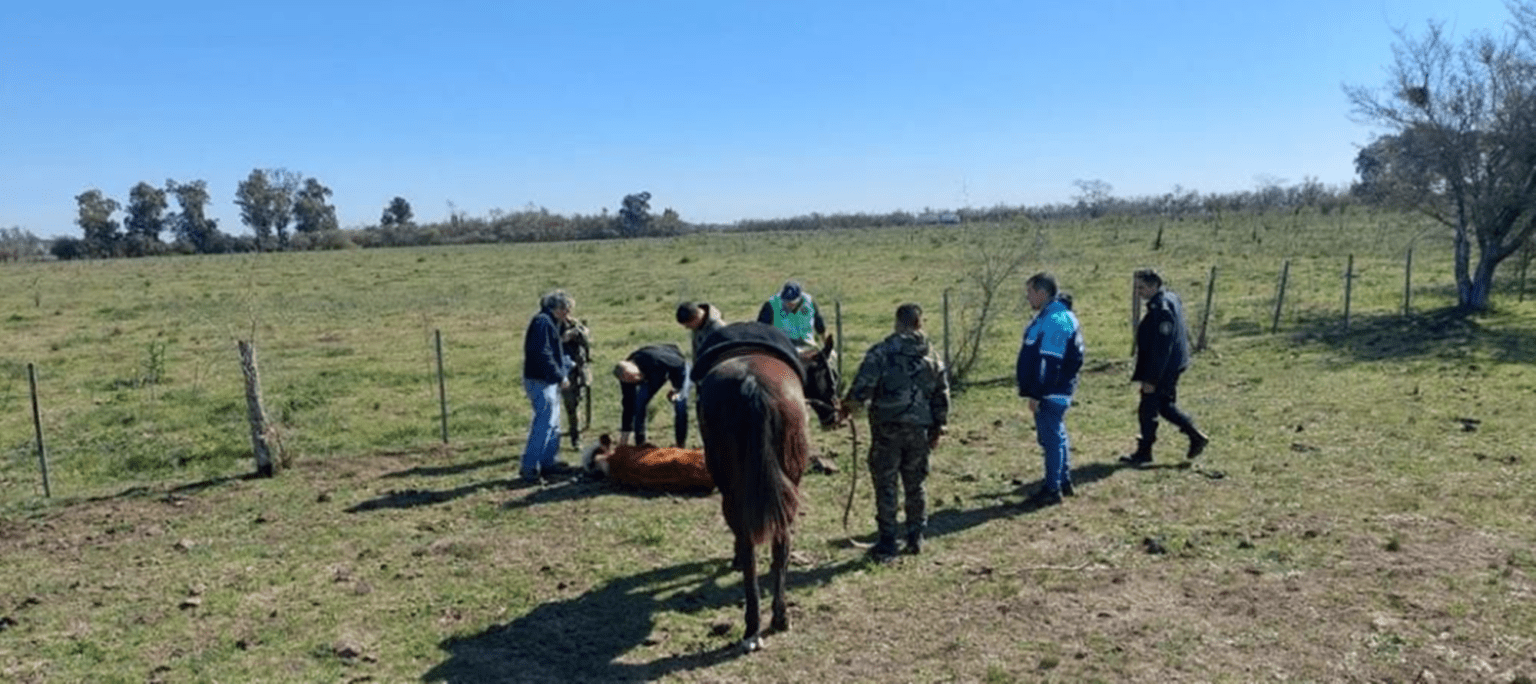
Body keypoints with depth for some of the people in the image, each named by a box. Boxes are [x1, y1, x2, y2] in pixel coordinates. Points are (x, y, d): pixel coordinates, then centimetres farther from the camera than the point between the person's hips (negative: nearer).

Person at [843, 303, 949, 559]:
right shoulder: (932, 357, 6)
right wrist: (938, 429, 19)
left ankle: (887, 541, 7)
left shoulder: (880, 353, -10)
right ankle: (915, 537, 22)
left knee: (885, 485, 4)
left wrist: (846, 406, 4)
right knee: (915, 485, 16)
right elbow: (942, 397, 10)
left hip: (887, 429, -4)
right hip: (919, 430, 4)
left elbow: (862, 389, -14)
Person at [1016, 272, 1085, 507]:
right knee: (1056, 436, 19)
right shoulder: (1063, 315, 14)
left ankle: (1052, 489, 4)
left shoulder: (1053, 320, -21)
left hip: (1051, 392, -11)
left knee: (1051, 437, -3)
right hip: (1057, 390, 11)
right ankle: (1063, 482, 30)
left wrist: (1036, 394, -21)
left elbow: (1048, 363, -24)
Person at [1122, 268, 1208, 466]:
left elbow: (1161, 349, -26)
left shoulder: (1162, 310, -25)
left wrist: (1150, 379, -22)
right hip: (1173, 366, 10)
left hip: (1164, 369, -10)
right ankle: (1197, 437, 26)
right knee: (1166, 406, 21)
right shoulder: (1170, 299, 8)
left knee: (1147, 410, 1)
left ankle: (1144, 452, 13)